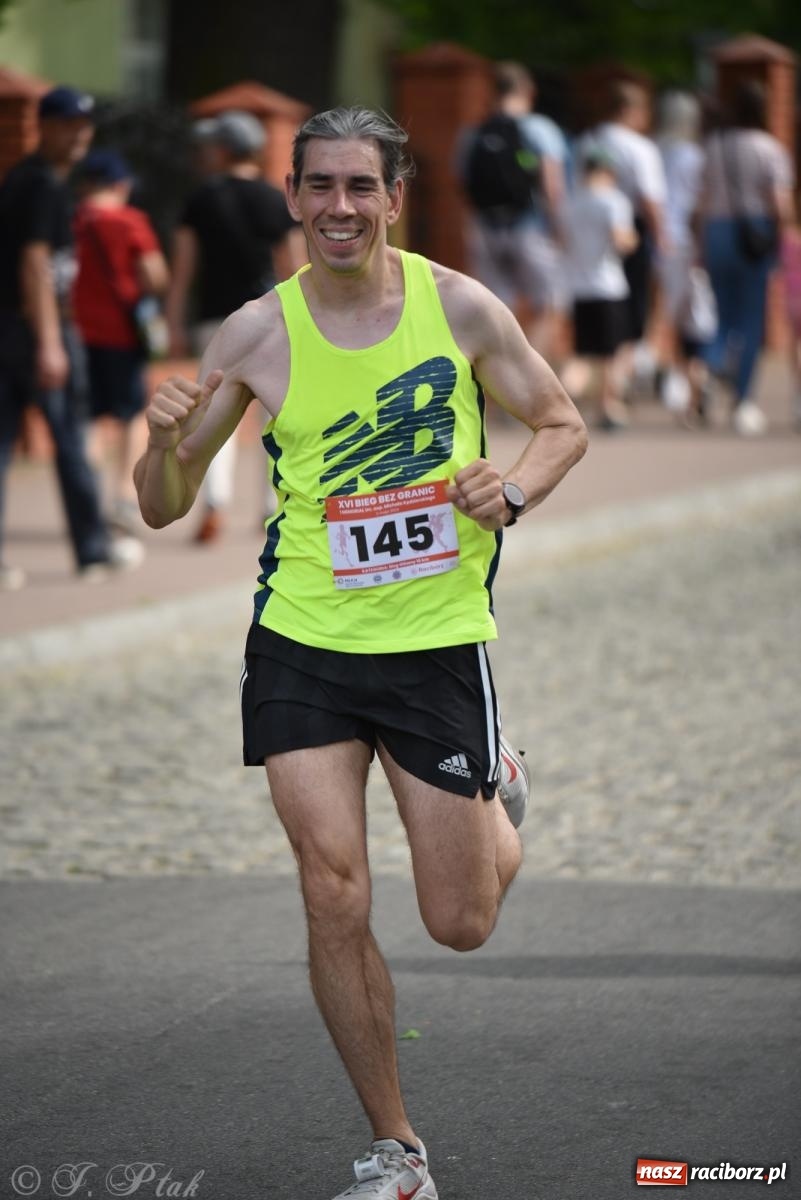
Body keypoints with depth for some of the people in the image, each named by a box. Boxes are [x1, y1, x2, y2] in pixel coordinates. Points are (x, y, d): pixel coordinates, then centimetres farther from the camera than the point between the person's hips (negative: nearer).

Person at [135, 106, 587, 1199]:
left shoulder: (458, 306, -5)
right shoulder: (258, 333, -4)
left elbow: (562, 425, 8)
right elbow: (164, 507, 1)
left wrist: (513, 490, -13)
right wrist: (165, 441, -21)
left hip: (437, 640, 0)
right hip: (304, 645, 0)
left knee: (461, 924, 6)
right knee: (335, 900, -8)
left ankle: (497, 796, 42)